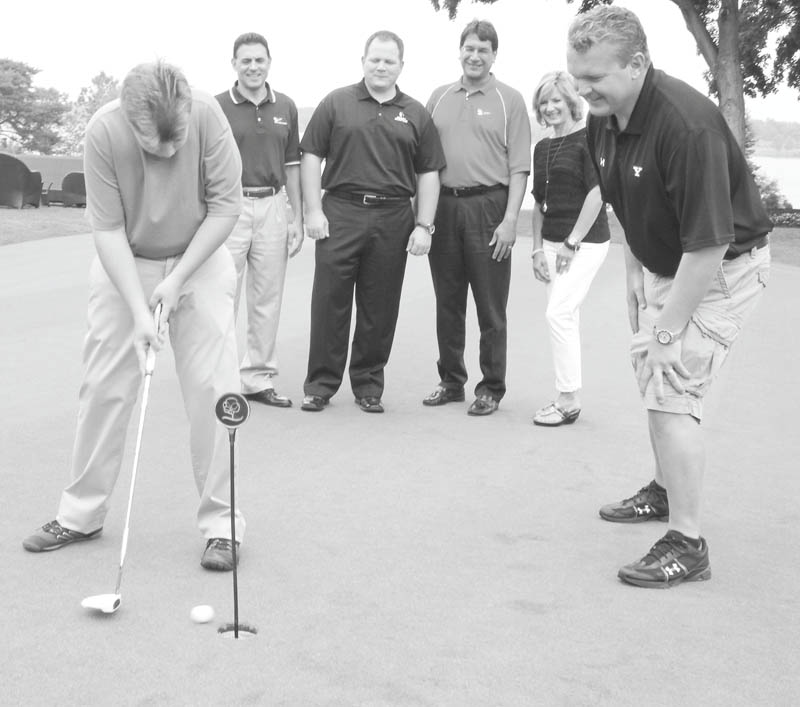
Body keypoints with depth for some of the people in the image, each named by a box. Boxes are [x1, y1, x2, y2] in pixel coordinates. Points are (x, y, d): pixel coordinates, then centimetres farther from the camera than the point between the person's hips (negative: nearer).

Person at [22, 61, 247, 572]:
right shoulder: (104, 132, -24)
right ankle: (81, 515, 19)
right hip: (125, 265, 1)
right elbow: (108, 228, -19)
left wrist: (177, 279, -18)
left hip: (200, 261, 0)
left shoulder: (208, 116, -24)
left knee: (213, 387, -8)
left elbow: (226, 205, -16)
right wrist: (138, 311, -24)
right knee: (104, 388, 3)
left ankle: (221, 524, 2)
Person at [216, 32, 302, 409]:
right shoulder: (217, 107, -1)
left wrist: (297, 218, 8)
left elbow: (291, 166, 13)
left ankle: (258, 378, 16)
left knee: (267, 300, 7)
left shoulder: (285, 107, 10)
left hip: (273, 207, 4)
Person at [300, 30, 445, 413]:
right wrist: (313, 210, -3)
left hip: (393, 219, 1)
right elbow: (311, 157, 5)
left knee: (380, 308, 5)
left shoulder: (415, 115, 11)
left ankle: (369, 385, 17)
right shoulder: (336, 103, 6)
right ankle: (320, 384, 9)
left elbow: (428, 173, 10)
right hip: (339, 213, -1)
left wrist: (424, 225, 2)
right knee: (329, 301, -1)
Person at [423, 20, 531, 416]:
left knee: (490, 307, 1)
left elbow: (519, 168, -3)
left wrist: (509, 219, -12)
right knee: (447, 303, 10)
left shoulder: (509, 101, 2)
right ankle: (450, 381, 21)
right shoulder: (439, 97, 13)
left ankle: (491, 388, 10)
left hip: (487, 208, -3)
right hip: (443, 206, 4)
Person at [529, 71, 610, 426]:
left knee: (558, 313, -13)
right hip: (552, 243, 7)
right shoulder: (542, 148, 13)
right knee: (566, 317, 9)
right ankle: (567, 398, 16)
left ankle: (569, 401, -4)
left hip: (585, 241, -7)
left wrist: (572, 242, -15)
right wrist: (538, 249, 9)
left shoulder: (588, 139, -8)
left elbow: (596, 194, -14)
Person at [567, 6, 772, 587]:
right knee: (651, 374, 19)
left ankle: (688, 546, -5)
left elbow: (709, 245, -31)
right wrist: (636, 277, 10)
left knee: (672, 390, -15)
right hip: (664, 263, 9)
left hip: (724, 267, -9)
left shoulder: (687, 125, -32)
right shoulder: (605, 122, -4)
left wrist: (668, 328, -25)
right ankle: (667, 491, 41)